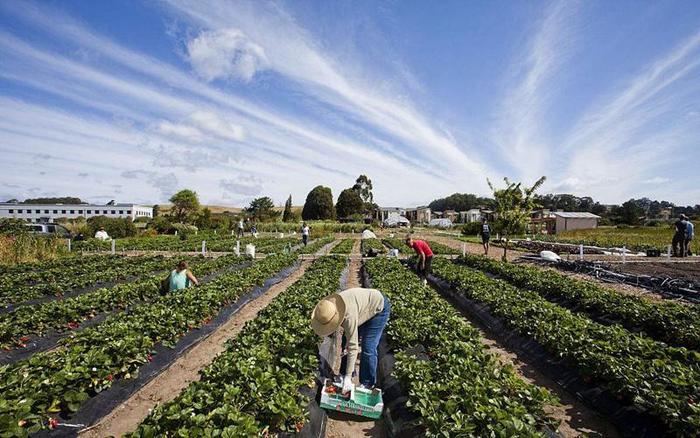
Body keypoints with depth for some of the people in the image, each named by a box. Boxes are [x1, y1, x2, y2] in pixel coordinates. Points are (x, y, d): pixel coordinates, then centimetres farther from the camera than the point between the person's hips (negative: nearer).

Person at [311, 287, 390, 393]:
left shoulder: (349, 315, -40)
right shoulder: (330, 308, -18)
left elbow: (353, 347, -34)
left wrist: (348, 377, -29)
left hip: (378, 308, -7)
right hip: (363, 308, 7)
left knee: (368, 349, -10)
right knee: (346, 341, 4)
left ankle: (367, 384, 10)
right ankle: (344, 373, 25)